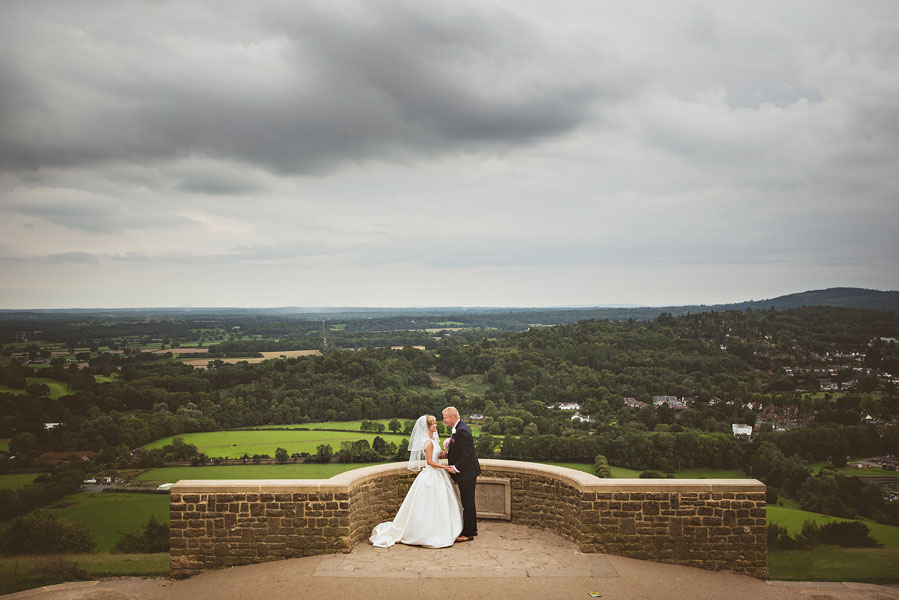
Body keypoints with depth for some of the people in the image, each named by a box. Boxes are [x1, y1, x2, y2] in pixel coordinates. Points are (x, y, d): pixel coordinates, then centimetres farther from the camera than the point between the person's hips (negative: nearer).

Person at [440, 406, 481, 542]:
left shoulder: (462, 431, -23)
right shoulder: (459, 428, 10)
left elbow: (467, 454, -25)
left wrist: (456, 468, -18)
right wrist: (447, 453, 5)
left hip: (467, 473, -10)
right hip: (467, 472, 10)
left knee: (468, 504, -1)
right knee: (468, 502, 19)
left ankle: (468, 533, 7)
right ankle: (472, 529, 29)